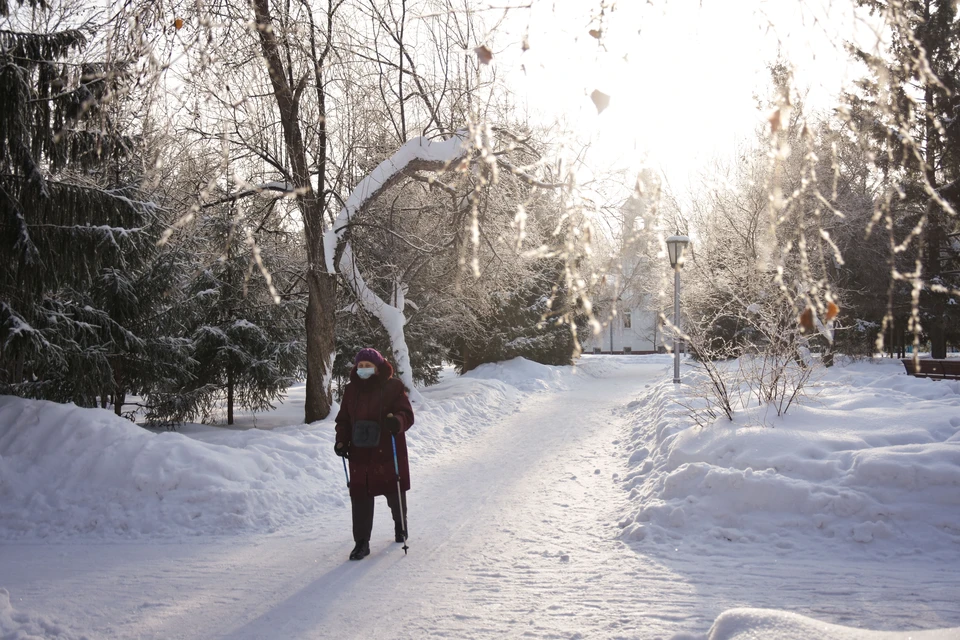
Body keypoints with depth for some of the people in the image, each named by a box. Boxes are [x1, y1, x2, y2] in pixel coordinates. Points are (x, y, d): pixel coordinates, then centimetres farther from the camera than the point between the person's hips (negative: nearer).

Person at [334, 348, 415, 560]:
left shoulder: (393, 387, -5)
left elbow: (407, 415, -11)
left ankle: (400, 524, 42)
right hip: (360, 453, 2)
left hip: (388, 451, -2)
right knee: (360, 497, -2)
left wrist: (397, 422, -33)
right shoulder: (351, 390, 7)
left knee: (394, 491, 13)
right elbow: (343, 419, 14)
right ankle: (361, 542, 4)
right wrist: (341, 441, -2)